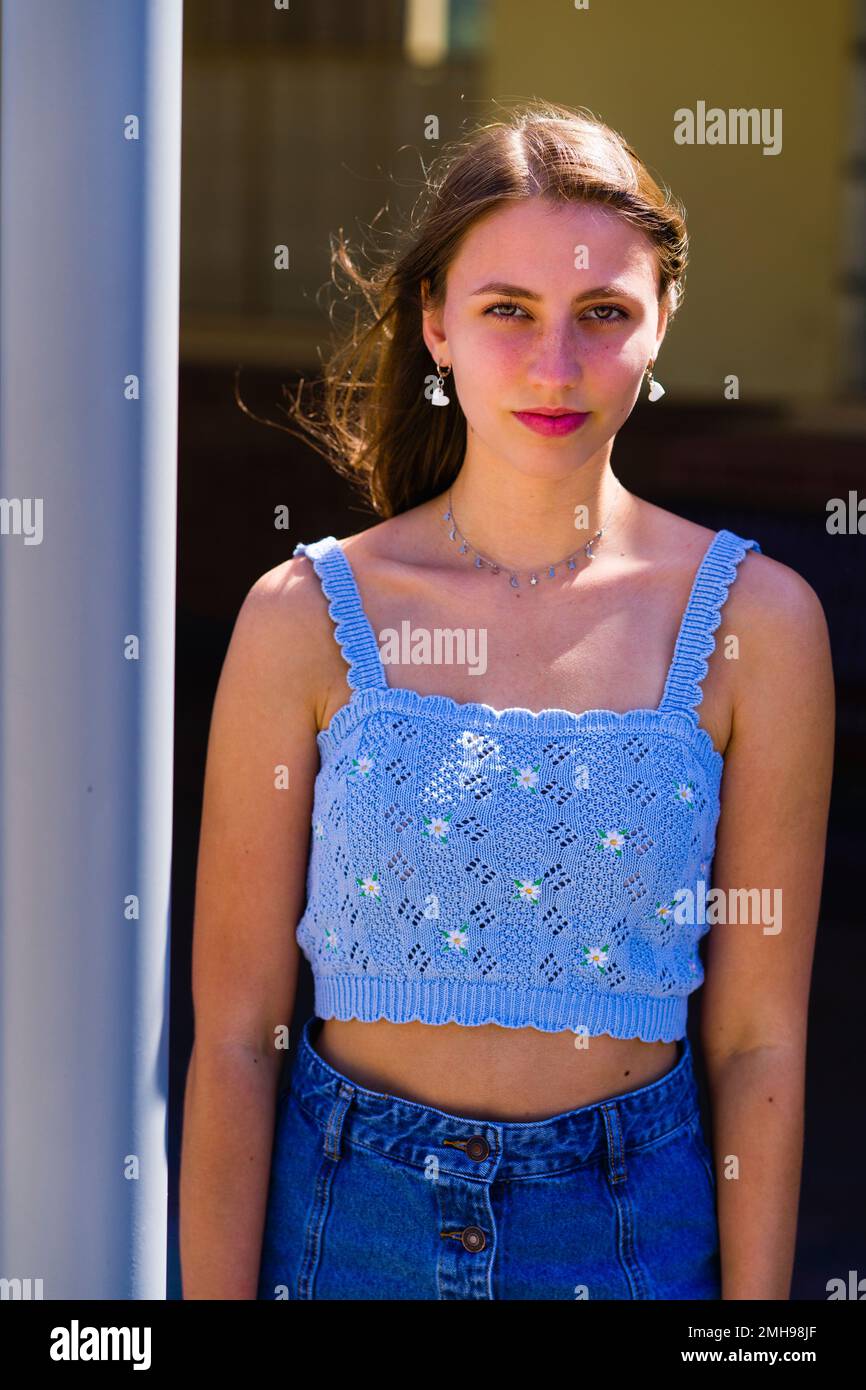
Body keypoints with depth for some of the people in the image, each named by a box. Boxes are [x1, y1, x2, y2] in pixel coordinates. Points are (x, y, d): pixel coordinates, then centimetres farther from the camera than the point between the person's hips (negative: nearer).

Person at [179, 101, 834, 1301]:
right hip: (349, 1218, 0)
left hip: (632, 1230, 0)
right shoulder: (307, 618, -7)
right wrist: (215, 1292, -7)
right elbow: (233, 1032, -5)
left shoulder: (755, 622, -6)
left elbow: (760, 1040, -3)